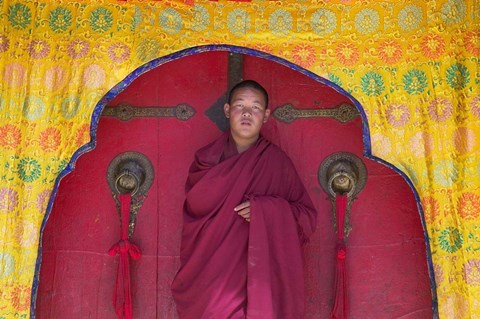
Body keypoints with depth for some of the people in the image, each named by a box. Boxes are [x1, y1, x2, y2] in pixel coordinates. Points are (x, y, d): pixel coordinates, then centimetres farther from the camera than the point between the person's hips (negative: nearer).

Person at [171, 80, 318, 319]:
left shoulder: (277, 161, 3)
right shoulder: (208, 159, 6)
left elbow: (307, 216, 3)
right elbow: (195, 207, -6)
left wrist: (266, 209, -14)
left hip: (261, 270, 0)